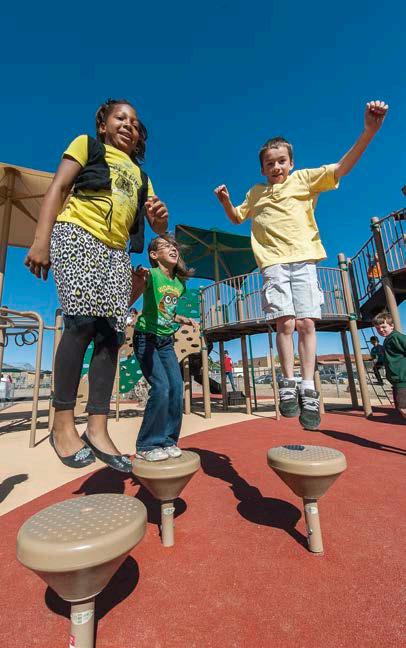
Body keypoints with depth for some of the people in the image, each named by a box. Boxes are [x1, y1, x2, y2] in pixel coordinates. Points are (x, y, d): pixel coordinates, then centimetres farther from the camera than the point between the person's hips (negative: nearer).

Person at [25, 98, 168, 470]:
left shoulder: (140, 175, 30)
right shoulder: (87, 145, 19)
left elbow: (158, 227, 19)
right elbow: (57, 188, 4)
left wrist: (160, 217, -6)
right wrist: (41, 240, -10)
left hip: (116, 251, 5)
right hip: (77, 235, -4)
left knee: (111, 333, -9)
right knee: (83, 320, -22)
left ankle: (98, 430, -7)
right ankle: (63, 422, -9)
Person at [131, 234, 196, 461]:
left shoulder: (180, 283, 8)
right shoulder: (151, 275, -11)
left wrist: (184, 320, 3)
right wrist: (138, 281, -31)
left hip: (166, 340, 7)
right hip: (146, 338, -6)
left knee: (177, 387, -2)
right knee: (161, 387, -15)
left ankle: (167, 441, 16)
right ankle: (147, 446, 4)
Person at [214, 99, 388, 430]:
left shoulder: (304, 178, 13)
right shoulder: (256, 192, 21)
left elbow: (341, 168, 2)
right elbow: (237, 218, 31)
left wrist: (368, 131, -12)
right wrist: (226, 201, 13)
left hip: (303, 259, -1)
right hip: (273, 263, 1)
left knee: (306, 323, -8)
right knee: (284, 323, -13)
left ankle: (308, 390, -1)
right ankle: (288, 384, -2)